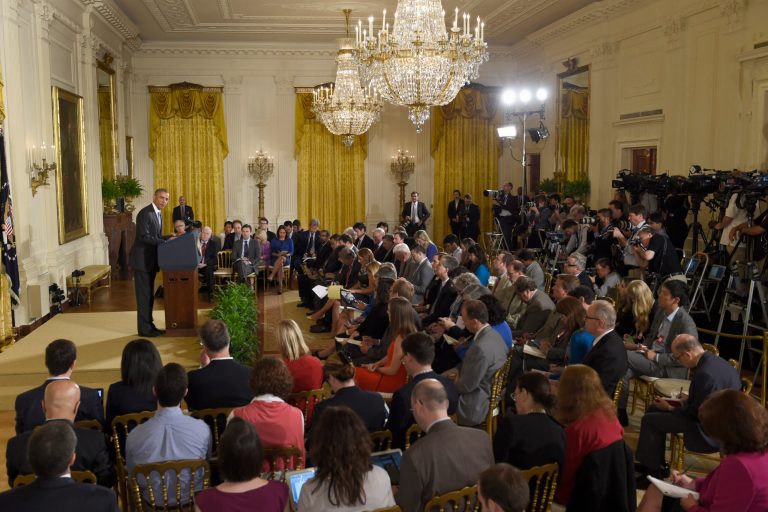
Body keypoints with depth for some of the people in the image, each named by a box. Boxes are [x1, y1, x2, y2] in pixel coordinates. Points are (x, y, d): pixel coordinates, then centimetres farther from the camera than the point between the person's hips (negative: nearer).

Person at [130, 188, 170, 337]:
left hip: (151, 260, 9)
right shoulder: (145, 213, -16)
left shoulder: (158, 214, 14)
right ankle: (144, 329, 3)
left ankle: (149, 325, 20)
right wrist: (166, 242, -25)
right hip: (142, 260, -9)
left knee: (149, 295, 13)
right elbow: (144, 237, -23)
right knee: (144, 295, -3)